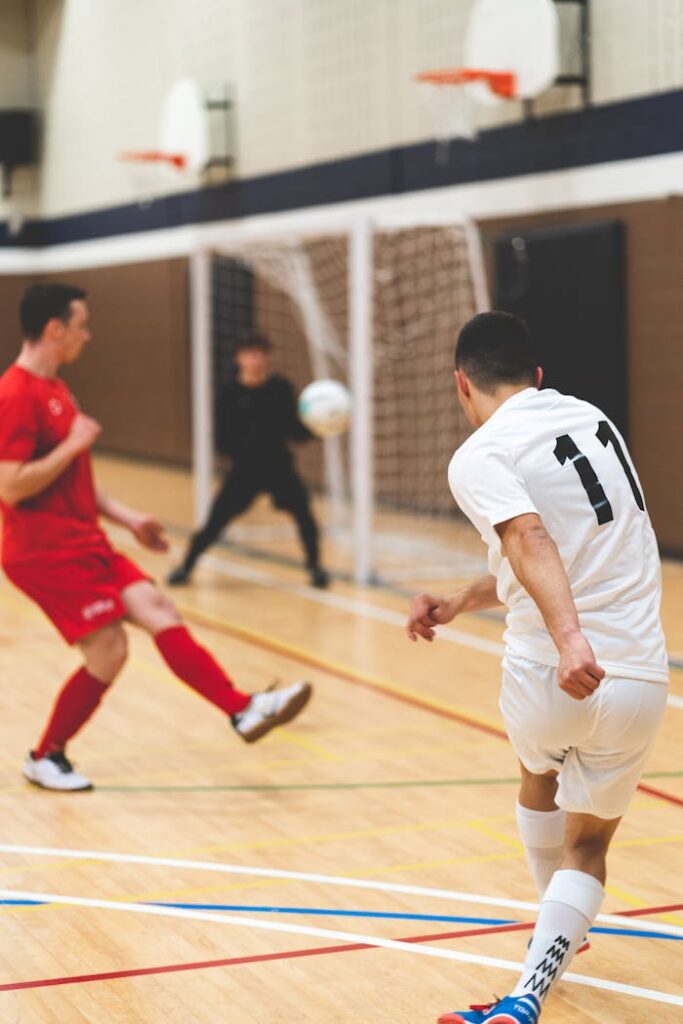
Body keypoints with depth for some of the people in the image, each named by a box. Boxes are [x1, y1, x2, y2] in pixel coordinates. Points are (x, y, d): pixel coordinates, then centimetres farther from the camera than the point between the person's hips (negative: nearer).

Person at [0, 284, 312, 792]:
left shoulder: (55, 389, 16)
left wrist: (127, 517, 17)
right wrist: (73, 444, -18)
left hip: (86, 544, 9)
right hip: (47, 553, -9)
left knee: (160, 612, -1)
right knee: (108, 653, -9)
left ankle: (244, 709, -4)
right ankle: (46, 758, 8)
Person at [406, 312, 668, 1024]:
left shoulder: (479, 457, -7)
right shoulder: (592, 418, 12)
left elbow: (532, 542, -26)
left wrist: (569, 640, -38)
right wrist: (458, 603, 19)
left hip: (548, 676, -3)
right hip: (638, 681, 3)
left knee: (540, 778, 32)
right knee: (587, 846, 16)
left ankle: (558, 927, 51)